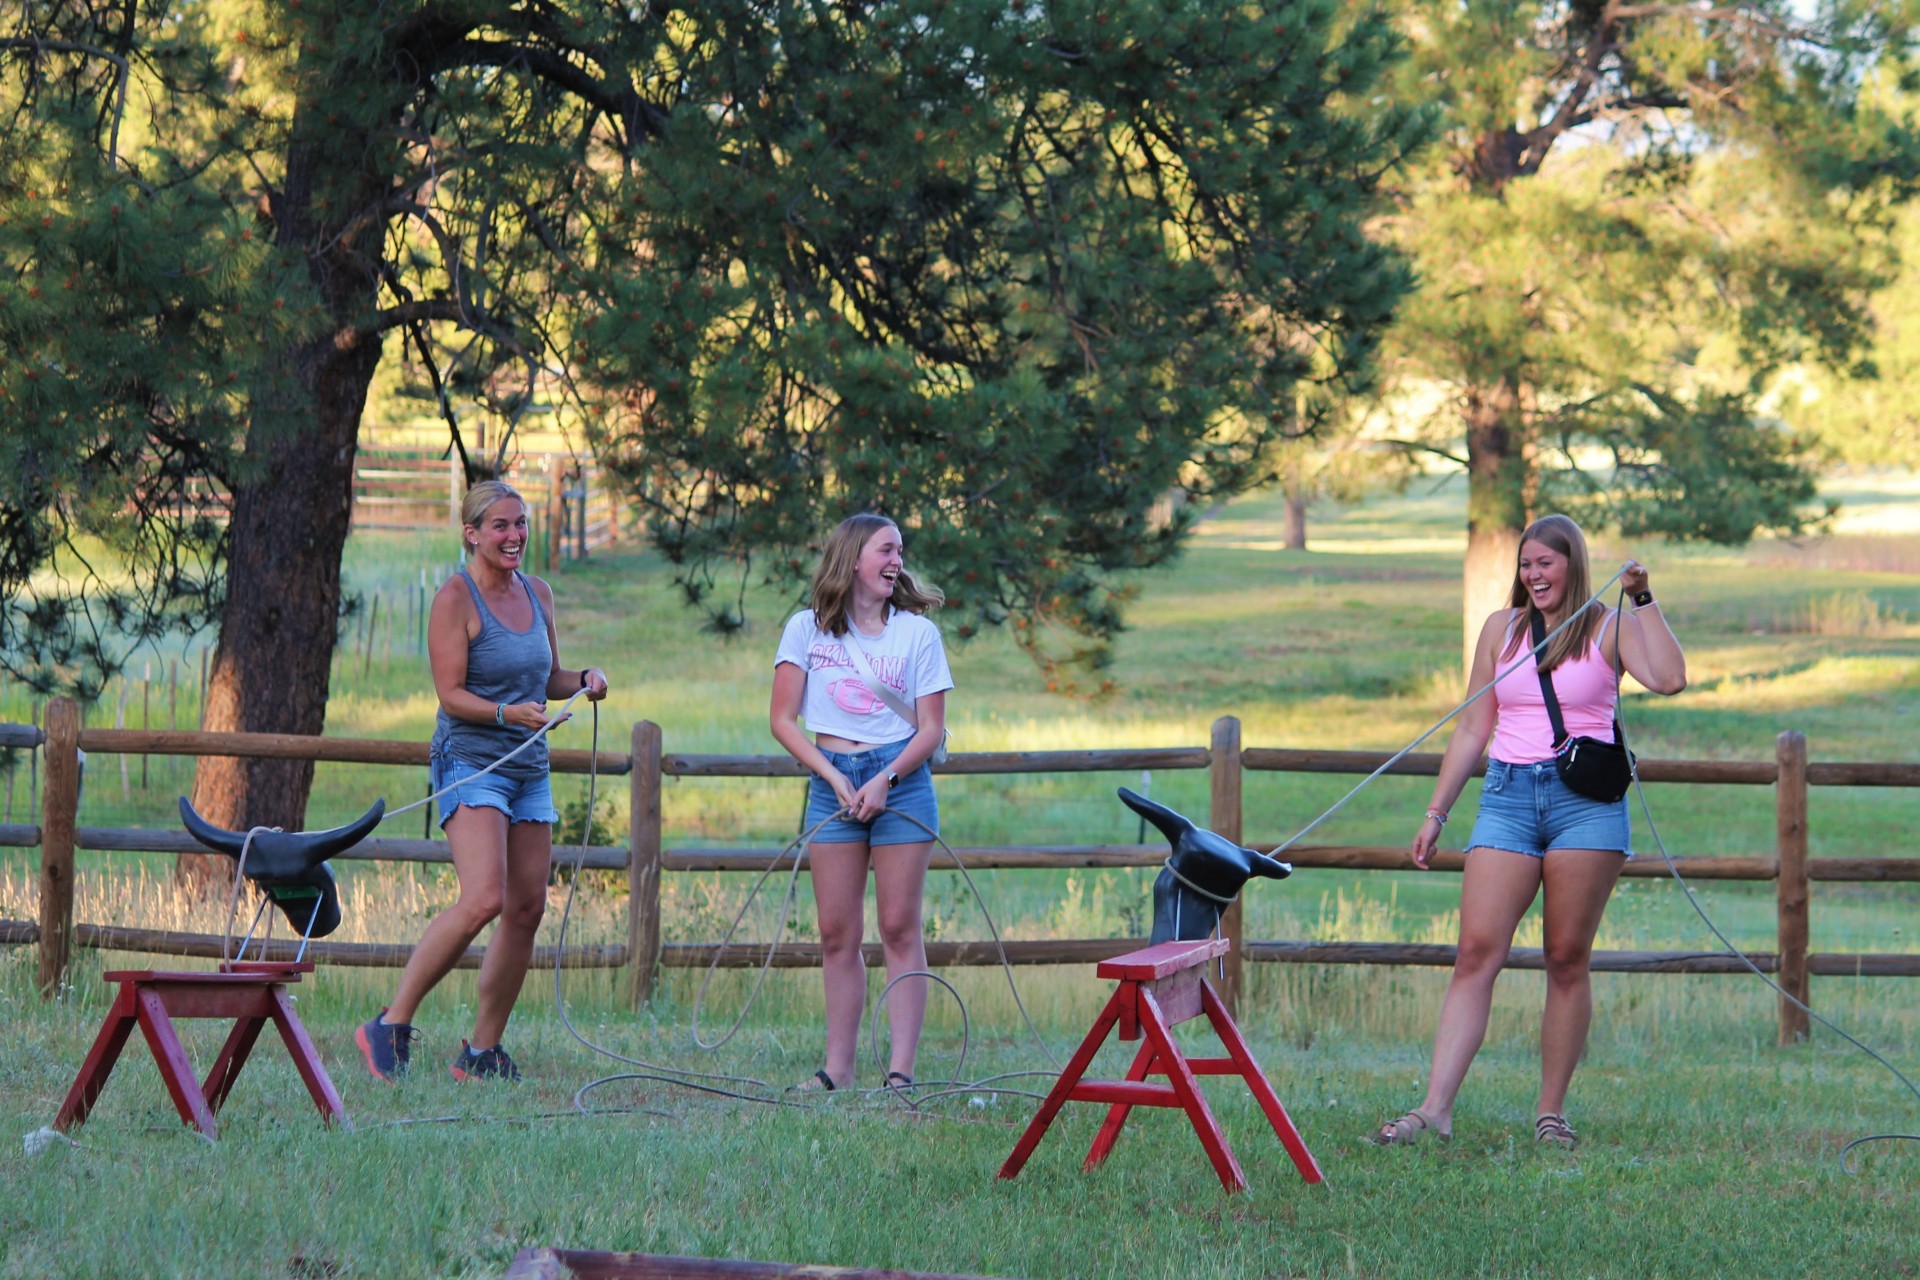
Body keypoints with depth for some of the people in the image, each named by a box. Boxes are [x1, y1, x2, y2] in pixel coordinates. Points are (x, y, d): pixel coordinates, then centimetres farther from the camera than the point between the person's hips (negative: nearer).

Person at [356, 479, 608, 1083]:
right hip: (470, 761, -8)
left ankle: (483, 1051, 14)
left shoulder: (537, 593, 12)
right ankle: (391, 1026, -14)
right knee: (483, 900, -23)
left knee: (527, 907, 4)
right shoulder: (456, 597, -9)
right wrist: (507, 713, -27)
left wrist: (583, 681, 3)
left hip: (528, 767, 8)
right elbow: (451, 694, -12)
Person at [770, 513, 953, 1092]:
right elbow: (783, 719, 2)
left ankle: (900, 1068, -4)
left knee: (899, 929, -3)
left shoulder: (917, 632, 4)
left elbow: (931, 729, 1)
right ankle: (837, 1067, 7)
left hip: (900, 778, -1)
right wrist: (834, 777, -9)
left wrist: (885, 780, -14)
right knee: (837, 935, 2)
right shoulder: (809, 628, 5)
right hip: (830, 778, 1)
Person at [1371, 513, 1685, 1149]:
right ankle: (1434, 1108, -14)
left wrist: (1644, 600, -10)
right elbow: (1472, 728, 17)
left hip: (1586, 802, -2)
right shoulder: (1502, 629, 14)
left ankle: (1551, 1112, 7)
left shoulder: (1609, 628, 5)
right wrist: (1435, 815, 13)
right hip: (1508, 796, 2)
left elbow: (1668, 679, -13)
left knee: (1569, 959, 0)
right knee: (1476, 953, -8)